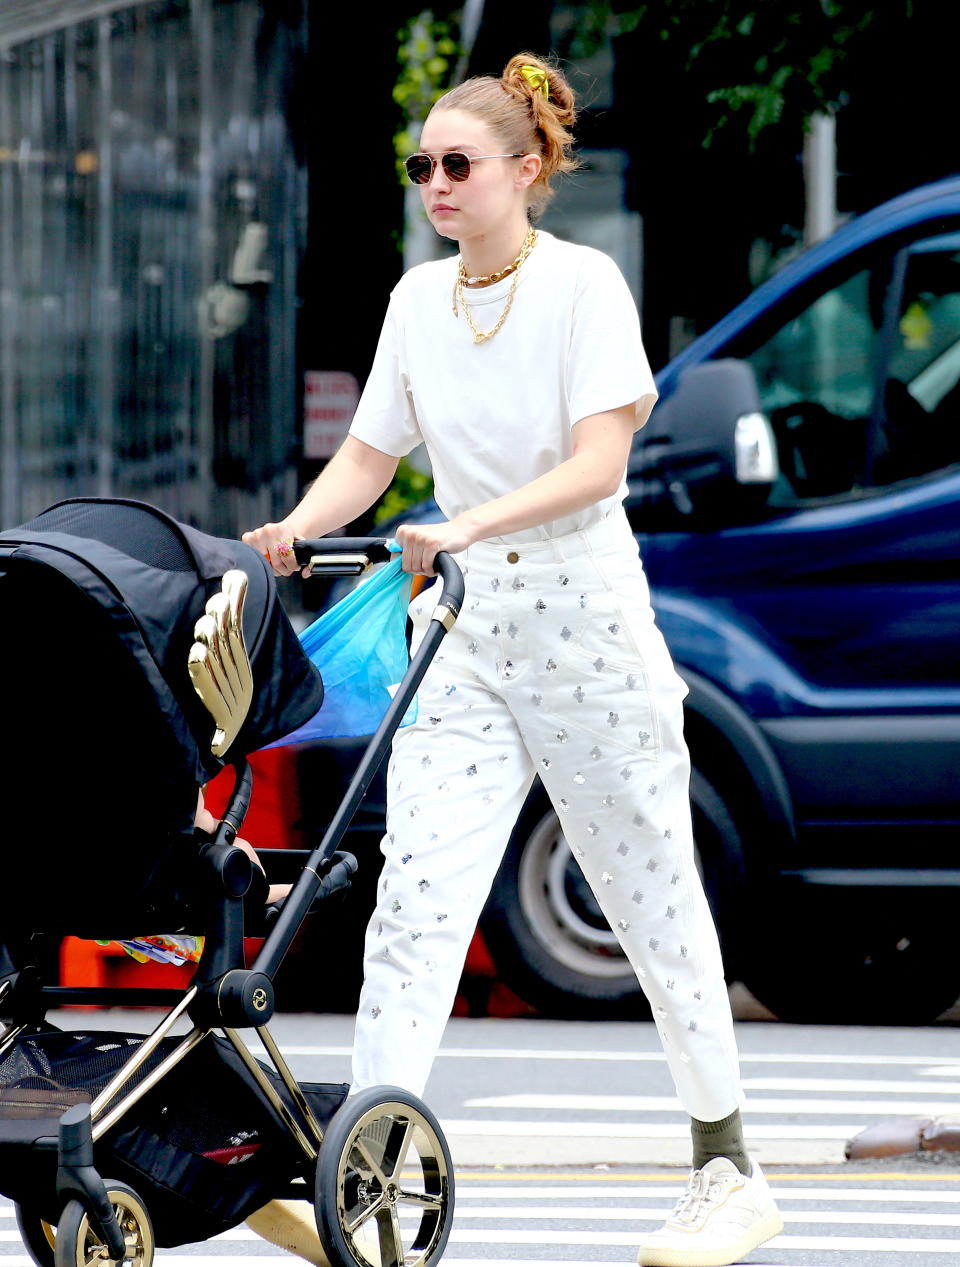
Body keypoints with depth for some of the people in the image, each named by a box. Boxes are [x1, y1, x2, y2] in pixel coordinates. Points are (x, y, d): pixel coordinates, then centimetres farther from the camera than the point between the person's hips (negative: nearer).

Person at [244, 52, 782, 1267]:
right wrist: (297, 528, -9)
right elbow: (369, 454, 11)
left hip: (585, 618, -4)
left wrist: (469, 527, -30)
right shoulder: (418, 299, 7)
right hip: (464, 629, 4)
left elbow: (598, 462, -17)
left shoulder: (583, 283, -8)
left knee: (655, 897, 5)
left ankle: (727, 1168, 17)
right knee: (414, 892, -9)